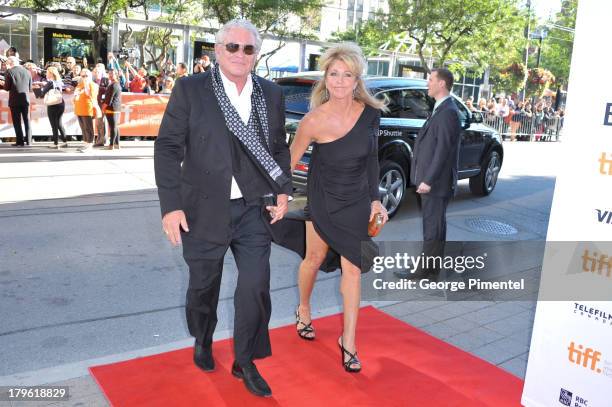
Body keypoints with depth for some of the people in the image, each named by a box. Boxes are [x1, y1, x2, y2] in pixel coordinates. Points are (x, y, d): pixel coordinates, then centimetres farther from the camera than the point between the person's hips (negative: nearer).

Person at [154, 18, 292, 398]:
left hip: (254, 209, 2)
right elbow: (168, 148, -6)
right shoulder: (190, 89, -4)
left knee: (256, 286, -2)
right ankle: (203, 342, 43)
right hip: (204, 209, -1)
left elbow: (279, 146, 15)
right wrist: (171, 205, -12)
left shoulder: (272, 94, 6)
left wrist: (283, 191, 4)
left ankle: (246, 362, 19)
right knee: (204, 286, 14)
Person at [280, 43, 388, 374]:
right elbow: (289, 161, -9)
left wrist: (375, 199, 4)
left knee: (352, 268, 2)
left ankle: (348, 341, 15)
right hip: (323, 197, -2)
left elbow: (372, 158, 3)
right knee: (314, 259, 13)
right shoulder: (314, 121, -22)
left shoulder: (370, 112, -12)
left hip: (357, 201, 2)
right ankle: (303, 311, 44)